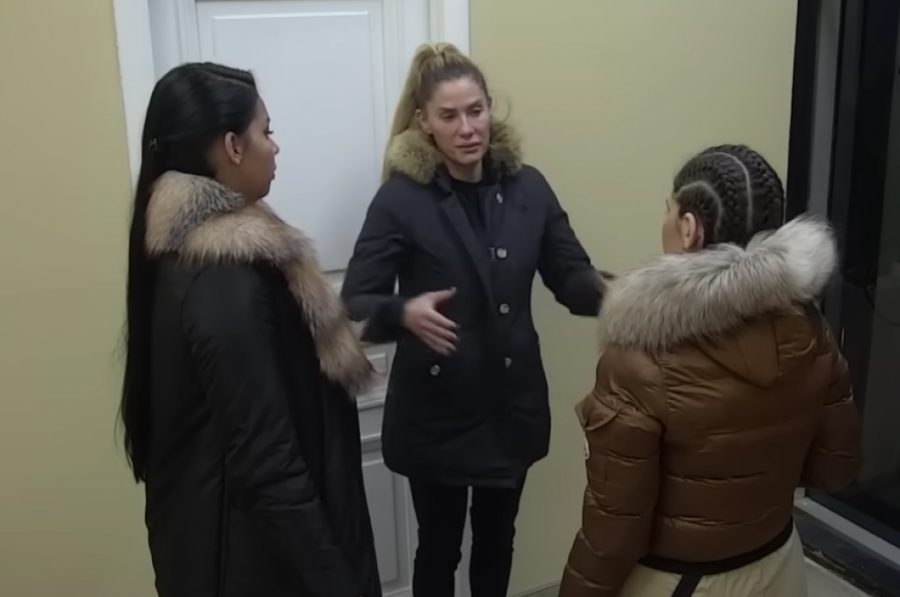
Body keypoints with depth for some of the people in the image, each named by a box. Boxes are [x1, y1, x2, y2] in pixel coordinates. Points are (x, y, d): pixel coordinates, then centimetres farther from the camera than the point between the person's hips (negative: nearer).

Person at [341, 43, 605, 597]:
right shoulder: (401, 198, -13)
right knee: (440, 545, 15)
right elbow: (355, 304, -15)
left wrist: (608, 293, -22)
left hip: (513, 403, 4)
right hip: (436, 410, -3)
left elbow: (571, 274, 0)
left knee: (497, 539, 22)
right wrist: (405, 313, -37)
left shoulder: (527, 185, -2)